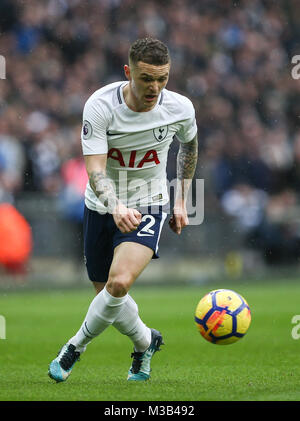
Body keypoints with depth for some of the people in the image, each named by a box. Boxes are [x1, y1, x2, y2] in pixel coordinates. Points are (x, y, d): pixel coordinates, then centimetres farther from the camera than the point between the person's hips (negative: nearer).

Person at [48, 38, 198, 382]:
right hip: (101, 207, 1)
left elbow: (189, 146, 11)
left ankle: (76, 346, -2)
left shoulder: (180, 109, -14)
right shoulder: (100, 106, -22)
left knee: (120, 282, -25)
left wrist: (181, 202, 13)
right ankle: (146, 343, 39)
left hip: (148, 206, -1)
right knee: (108, 296, 9)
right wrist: (116, 207, -46)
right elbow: (95, 170, -27)